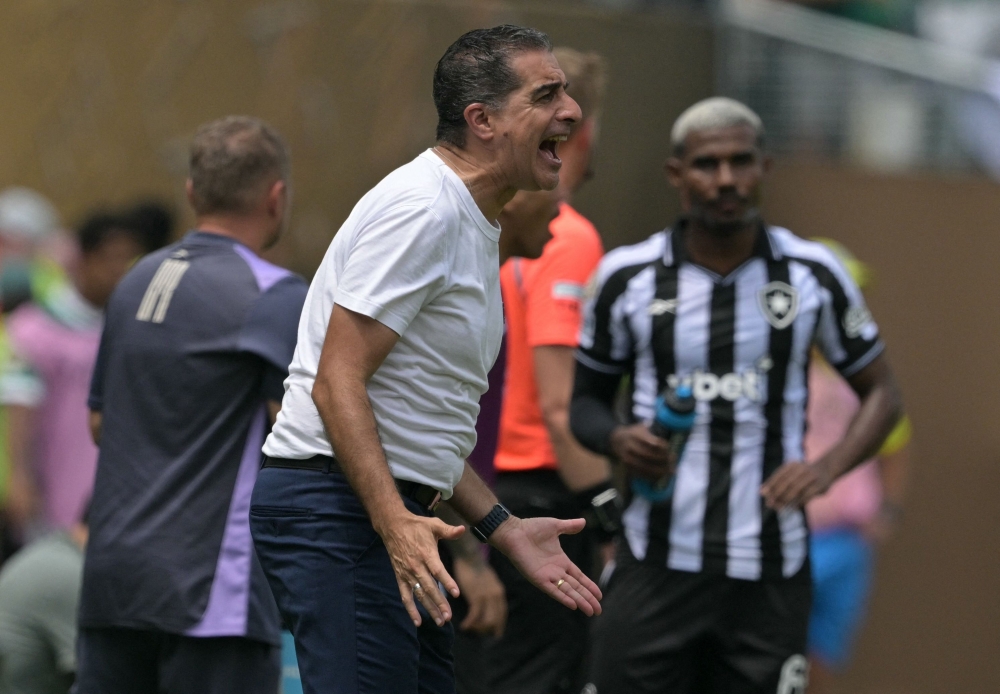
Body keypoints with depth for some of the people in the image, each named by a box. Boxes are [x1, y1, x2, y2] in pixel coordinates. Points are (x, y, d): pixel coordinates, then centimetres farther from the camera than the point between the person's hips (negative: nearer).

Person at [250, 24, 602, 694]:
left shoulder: (477, 228, 18)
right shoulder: (419, 208, -14)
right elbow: (336, 384, -21)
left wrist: (503, 528, 19)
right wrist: (397, 524, -30)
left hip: (395, 514, 10)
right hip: (335, 507, -10)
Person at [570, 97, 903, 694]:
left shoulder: (813, 275, 2)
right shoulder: (627, 279, 1)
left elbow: (881, 392, 11)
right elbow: (586, 398, 13)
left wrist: (828, 469, -8)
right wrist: (618, 439, -11)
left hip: (770, 574, 0)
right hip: (657, 566, 0)